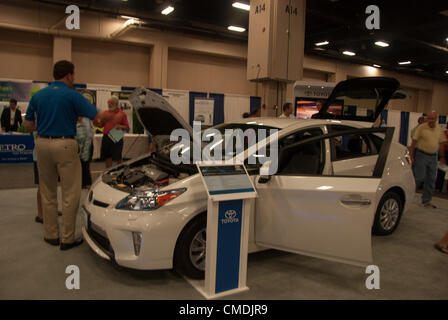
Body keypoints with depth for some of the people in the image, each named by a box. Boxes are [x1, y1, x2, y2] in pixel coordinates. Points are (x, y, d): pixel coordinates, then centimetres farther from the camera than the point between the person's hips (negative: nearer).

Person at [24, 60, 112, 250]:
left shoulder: (38, 95, 9)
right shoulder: (72, 95, -6)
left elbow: (28, 126, 10)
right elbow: (96, 117, -9)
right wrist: (109, 115, 10)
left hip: (42, 144, 6)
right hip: (65, 145, -6)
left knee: (47, 193, 15)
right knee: (70, 193, 2)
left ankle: (51, 235, 23)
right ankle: (67, 239, 6)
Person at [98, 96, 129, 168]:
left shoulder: (121, 114, 1)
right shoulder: (105, 113, 14)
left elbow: (127, 127, 1)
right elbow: (101, 124, 19)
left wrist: (121, 126, -19)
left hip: (116, 138, -4)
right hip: (106, 137, 5)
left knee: (118, 158, -4)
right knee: (107, 157, 9)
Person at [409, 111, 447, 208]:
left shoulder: (439, 129, 8)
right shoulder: (421, 127, -7)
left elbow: (441, 143, 16)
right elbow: (414, 142, -8)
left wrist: (442, 157, 13)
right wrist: (411, 156, -12)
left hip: (433, 157, 5)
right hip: (421, 155, -5)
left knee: (431, 180, 6)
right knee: (419, 178, -8)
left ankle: (426, 201, 15)